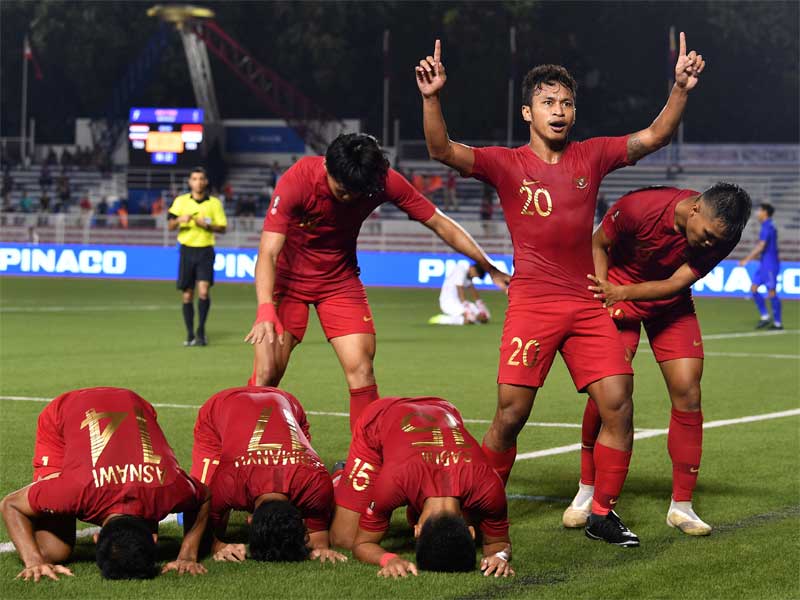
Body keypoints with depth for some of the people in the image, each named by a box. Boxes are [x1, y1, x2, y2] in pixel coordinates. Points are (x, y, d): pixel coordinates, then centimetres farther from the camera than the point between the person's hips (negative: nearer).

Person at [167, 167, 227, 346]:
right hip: (187, 250, 1)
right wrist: (180, 220, -21)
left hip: (205, 251, -1)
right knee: (187, 295, 2)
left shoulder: (214, 203, 6)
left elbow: (223, 228, 6)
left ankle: (201, 331, -4)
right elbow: (170, 225, 1)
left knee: (204, 291, -16)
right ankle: (190, 335, 10)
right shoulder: (181, 201, 7)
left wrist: (207, 225, -12)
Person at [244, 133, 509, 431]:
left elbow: (439, 223, -12)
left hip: (341, 280, 2)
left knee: (361, 370, -9)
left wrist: (490, 268, -15)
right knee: (266, 375, -11)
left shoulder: (385, 181, -21)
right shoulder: (297, 180, -29)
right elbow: (268, 253, -33)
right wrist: (265, 311, -48)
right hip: (289, 278, -2)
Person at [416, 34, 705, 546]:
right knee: (511, 415, -6)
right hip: (531, 306, -3)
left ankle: (603, 513, 7)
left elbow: (654, 137, 7)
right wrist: (432, 97, -26)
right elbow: (443, 150, -11)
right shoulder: (506, 164, 0)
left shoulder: (591, 157, 9)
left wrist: (681, 89, -7)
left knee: (618, 403, -5)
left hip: (588, 306, 3)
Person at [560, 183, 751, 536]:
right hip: (619, 298, -3)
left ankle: (681, 506, 2)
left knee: (687, 393, -7)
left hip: (671, 305, 3)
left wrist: (621, 291, -29)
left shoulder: (721, 237, -20)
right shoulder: (640, 207, -29)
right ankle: (587, 490, 3)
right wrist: (603, 290, -20)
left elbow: (675, 284, -18)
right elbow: (598, 244, -11)